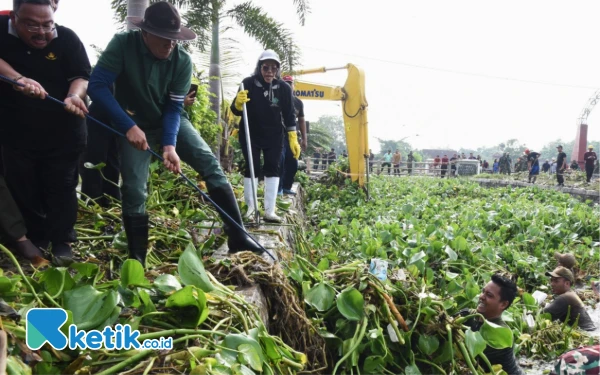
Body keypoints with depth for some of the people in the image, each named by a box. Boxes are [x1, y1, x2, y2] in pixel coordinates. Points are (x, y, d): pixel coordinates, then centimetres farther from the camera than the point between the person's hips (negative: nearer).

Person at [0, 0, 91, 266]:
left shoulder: (67, 39, -11)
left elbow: (81, 76, -14)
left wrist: (75, 95, -35)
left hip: (62, 133, -2)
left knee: (61, 188, 7)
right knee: (23, 189, 13)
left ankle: (62, 241, 20)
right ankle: (37, 238, 30)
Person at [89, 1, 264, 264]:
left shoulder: (182, 60, -16)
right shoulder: (122, 45, -21)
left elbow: (174, 108, -15)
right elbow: (97, 85, -25)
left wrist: (170, 144, -30)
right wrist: (128, 126, -34)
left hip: (170, 121, 2)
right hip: (134, 125, -1)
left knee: (209, 163, -16)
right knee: (134, 189, -9)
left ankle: (237, 236, -14)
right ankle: (137, 259, 8)